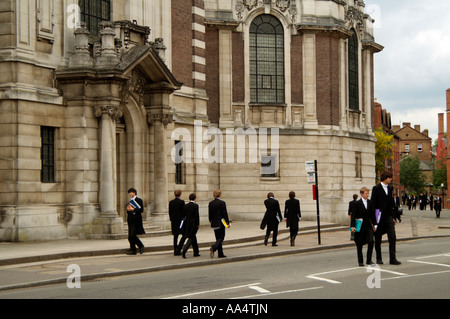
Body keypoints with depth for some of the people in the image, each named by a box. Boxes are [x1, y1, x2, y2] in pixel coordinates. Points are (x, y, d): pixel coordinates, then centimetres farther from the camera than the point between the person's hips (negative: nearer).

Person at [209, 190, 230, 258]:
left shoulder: (211, 203, 4)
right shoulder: (222, 203, -12)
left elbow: (209, 214, 9)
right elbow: (225, 213, -11)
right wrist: (228, 222, -5)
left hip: (214, 223, 6)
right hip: (221, 223, -6)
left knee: (218, 239, 13)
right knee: (221, 238, -1)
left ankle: (220, 254, 13)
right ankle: (213, 248, -24)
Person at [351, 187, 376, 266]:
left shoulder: (370, 203, 6)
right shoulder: (357, 203, -6)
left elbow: (373, 214, 12)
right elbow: (353, 215, -6)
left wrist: (374, 224, 7)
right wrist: (353, 226, -12)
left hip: (368, 225, 3)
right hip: (360, 226, -3)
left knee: (371, 241, -11)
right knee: (359, 244, 4)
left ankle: (369, 260, -1)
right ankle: (360, 261, 15)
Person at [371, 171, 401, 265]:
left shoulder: (390, 189, 13)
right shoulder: (376, 188, -6)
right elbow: (373, 204, -8)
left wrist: (392, 216, 15)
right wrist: (374, 218, -12)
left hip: (388, 217, 5)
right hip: (379, 217, -5)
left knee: (392, 237, -5)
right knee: (378, 239, 5)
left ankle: (392, 258, -3)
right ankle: (379, 258, 17)